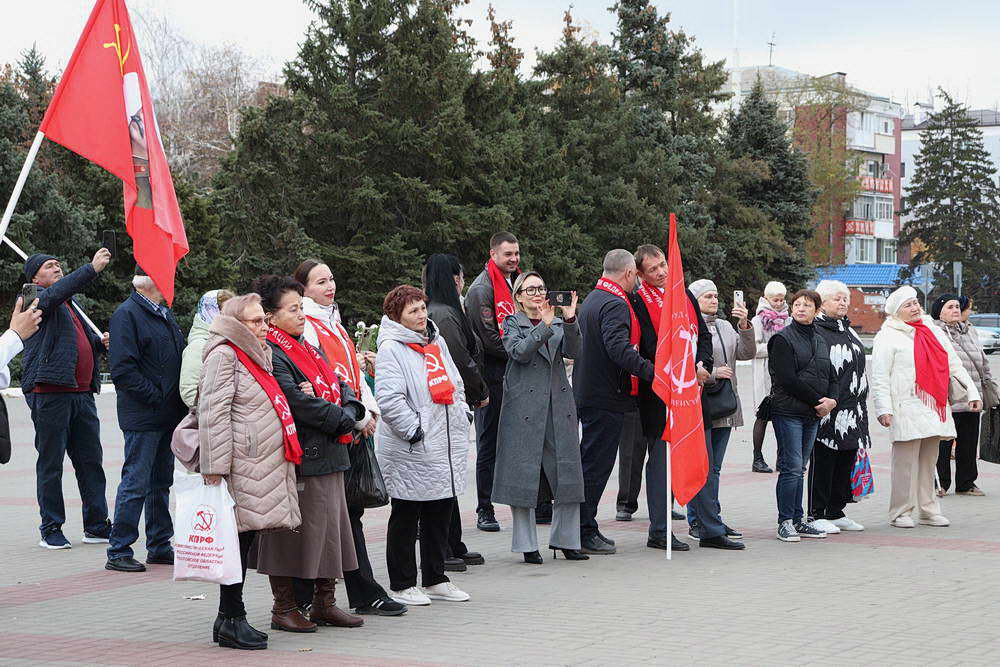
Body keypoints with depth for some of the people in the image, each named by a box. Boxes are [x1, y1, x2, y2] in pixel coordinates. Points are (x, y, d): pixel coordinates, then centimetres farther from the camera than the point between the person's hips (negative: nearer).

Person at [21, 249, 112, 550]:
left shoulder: (70, 305, 23)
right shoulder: (34, 299, -2)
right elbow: (56, 293, -23)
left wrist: (100, 342, 11)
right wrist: (92, 268, -29)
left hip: (82, 393, 8)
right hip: (49, 393, -8)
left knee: (91, 461, 8)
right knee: (51, 463, -1)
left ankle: (97, 525, 14)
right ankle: (51, 530, 4)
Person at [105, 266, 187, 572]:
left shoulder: (164, 313, 17)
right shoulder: (127, 314, -12)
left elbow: (179, 357, 24)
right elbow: (123, 369, -19)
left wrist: (179, 402, 10)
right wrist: (155, 397, -19)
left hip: (169, 416, 9)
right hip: (142, 417, -9)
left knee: (161, 483, 14)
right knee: (135, 483, -6)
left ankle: (159, 547, 22)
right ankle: (118, 552, 0)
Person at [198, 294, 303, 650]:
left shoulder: (258, 356, 25)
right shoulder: (224, 356, -7)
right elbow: (213, 414, -15)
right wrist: (213, 467, -20)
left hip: (265, 466, 10)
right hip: (242, 465, -10)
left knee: (246, 538, 10)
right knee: (239, 538, -9)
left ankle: (229, 620, 15)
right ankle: (231, 620, -5)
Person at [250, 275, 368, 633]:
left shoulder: (309, 349, 17)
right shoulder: (270, 355, -13)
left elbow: (340, 388, 12)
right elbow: (297, 402, -20)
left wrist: (352, 413, -11)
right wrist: (349, 422, -14)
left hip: (328, 455, 9)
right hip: (299, 456, -9)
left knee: (331, 526, 12)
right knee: (291, 533, -2)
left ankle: (324, 603, 21)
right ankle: (284, 609, 8)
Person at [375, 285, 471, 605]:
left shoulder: (436, 342, 14)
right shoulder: (391, 349, -12)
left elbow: (455, 384, 25)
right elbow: (389, 399, -21)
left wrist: (462, 416, 14)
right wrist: (414, 431, -20)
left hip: (447, 445, 8)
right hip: (410, 452, -8)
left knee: (440, 514, 13)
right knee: (406, 518, 2)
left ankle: (435, 579, 24)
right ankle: (402, 585, 10)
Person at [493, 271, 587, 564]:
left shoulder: (559, 323, 16)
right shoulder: (511, 324, 5)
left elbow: (572, 350, -2)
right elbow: (519, 352, -14)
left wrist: (570, 320, -16)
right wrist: (544, 325, -20)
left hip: (560, 407, 4)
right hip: (524, 406, -4)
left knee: (566, 472, 2)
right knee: (524, 474, -2)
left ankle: (565, 539, 13)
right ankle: (527, 545, 5)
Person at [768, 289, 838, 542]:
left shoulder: (820, 341, 17)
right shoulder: (783, 339, -6)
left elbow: (831, 376, 17)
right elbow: (788, 379, -14)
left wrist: (831, 400, -4)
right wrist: (817, 401, -12)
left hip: (813, 414, 7)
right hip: (788, 411, -7)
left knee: (799, 468, 9)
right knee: (792, 467, -9)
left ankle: (797, 521, 12)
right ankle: (785, 522, -4)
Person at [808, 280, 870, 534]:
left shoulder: (848, 330, 20)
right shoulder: (814, 331, -8)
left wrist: (861, 404, 22)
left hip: (852, 409, 8)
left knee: (846, 461, 10)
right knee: (823, 462, -4)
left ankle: (836, 512, 18)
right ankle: (817, 515, 1)